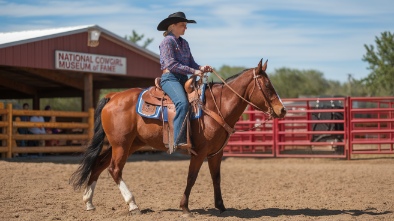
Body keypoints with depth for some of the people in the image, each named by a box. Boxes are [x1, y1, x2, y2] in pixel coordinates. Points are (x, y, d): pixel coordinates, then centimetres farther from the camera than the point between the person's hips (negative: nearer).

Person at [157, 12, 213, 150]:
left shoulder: (184, 43, 20)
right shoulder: (167, 41, -5)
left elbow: (191, 62, 20)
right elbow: (171, 64, -14)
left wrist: (201, 68, -3)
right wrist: (193, 71, -17)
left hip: (183, 79, 9)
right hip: (170, 78, -9)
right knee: (183, 103, -32)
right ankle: (179, 141, -36)